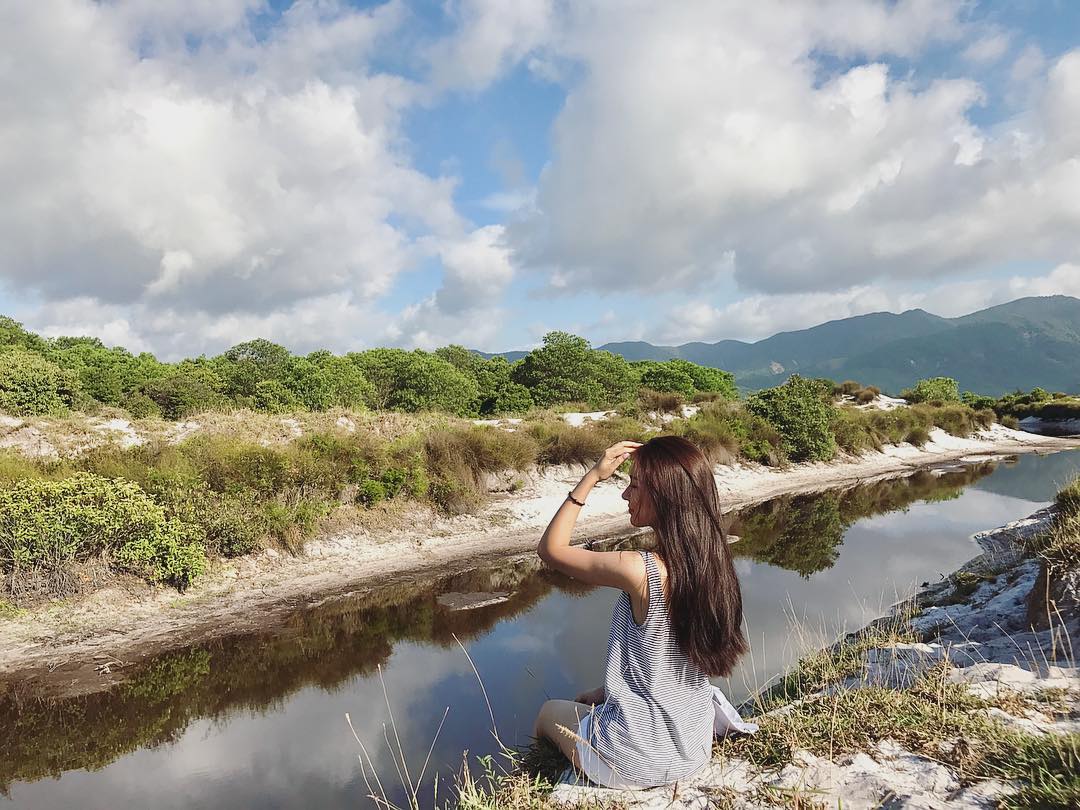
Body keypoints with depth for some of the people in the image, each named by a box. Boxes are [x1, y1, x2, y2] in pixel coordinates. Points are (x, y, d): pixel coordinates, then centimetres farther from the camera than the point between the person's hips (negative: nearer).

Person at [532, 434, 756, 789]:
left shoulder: (639, 570, -30)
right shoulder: (712, 565, -8)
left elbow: (550, 548, -14)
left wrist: (592, 477, -15)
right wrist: (606, 692, 13)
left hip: (634, 763, -6)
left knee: (549, 712, 25)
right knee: (596, 702, 34)